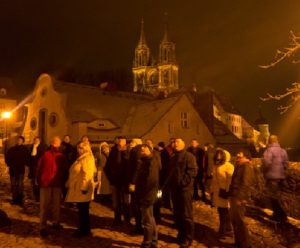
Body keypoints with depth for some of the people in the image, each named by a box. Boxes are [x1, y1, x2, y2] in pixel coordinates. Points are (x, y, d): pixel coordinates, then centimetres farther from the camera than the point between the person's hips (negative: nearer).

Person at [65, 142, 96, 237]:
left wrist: (84, 187, -26)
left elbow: (87, 174, -23)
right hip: (77, 189, 10)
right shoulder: (80, 159, 18)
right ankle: (83, 229, 25)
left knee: (83, 211, -1)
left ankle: (84, 230, 10)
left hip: (82, 188, -10)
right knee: (81, 210, 15)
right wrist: (69, 184, 24)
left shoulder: (87, 159, -15)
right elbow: (74, 173, 23)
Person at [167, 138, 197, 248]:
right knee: (177, 214, 14)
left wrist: (183, 182, -20)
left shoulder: (189, 156, -8)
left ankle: (188, 238, 12)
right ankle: (181, 235, 28)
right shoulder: (173, 158, 18)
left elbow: (192, 172, -18)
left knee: (186, 215, 0)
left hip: (185, 189, -8)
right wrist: (170, 183, 11)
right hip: (174, 189, 8)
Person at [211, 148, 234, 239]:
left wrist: (227, 191, -20)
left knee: (225, 213, 2)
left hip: (224, 192, -7)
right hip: (217, 193, 7)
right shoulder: (216, 166, 13)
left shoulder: (228, 166, -11)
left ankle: (225, 231, 15)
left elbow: (231, 180, -17)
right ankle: (224, 230, 26)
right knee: (221, 212, 14)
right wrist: (212, 191, 16)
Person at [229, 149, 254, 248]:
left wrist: (240, 198, -22)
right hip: (234, 196, 10)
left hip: (239, 197, -10)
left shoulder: (246, 166, -12)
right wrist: (231, 195, 17)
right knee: (234, 220, 16)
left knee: (239, 221, -1)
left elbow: (245, 183, -19)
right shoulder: (239, 165, 17)